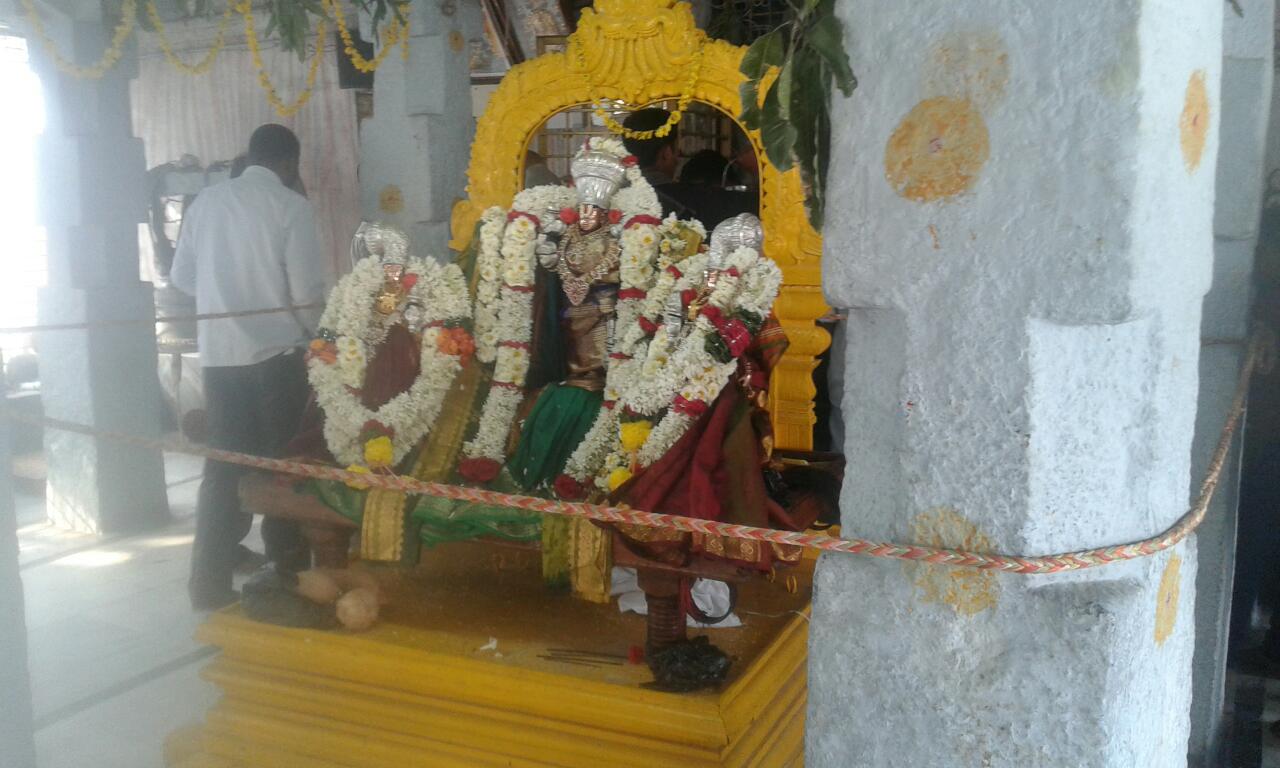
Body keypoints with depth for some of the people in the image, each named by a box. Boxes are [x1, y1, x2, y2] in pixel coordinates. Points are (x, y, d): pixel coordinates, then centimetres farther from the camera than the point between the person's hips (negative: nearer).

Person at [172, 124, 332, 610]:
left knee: (223, 465, 11)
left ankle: (210, 582, 12)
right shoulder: (291, 206, -7)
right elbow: (309, 288, -11)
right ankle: (289, 572, 19)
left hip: (218, 352, 4)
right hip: (274, 352, -4)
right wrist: (306, 329, 7)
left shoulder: (208, 201, 7)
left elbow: (182, 276, 11)